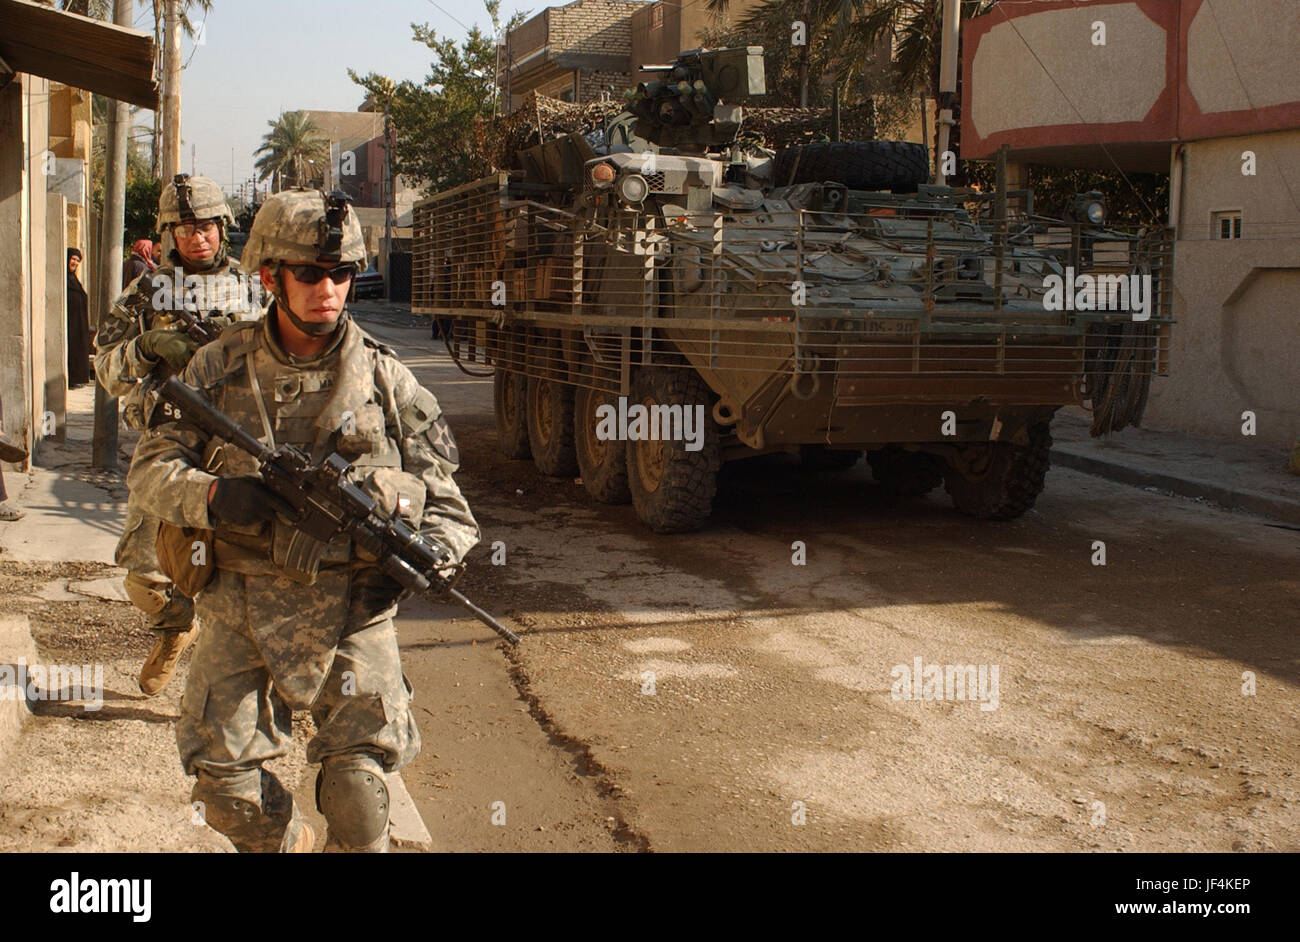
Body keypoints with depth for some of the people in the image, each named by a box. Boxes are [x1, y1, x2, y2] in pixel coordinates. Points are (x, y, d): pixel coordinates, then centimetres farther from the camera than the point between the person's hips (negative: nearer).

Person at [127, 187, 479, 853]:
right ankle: (284, 843, 34)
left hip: (352, 605, -1)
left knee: (358, 785, -8)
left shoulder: (386, 379, 0)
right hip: (240, 604, 2)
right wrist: (211, 497, -16)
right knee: (224, 777, 3)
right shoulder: (219, 368, 3)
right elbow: (150, 468, 5)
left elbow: (446, 504, 5)